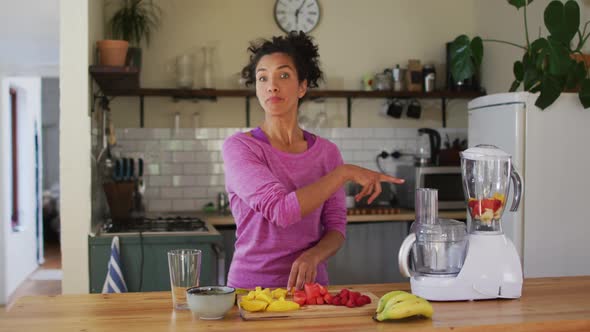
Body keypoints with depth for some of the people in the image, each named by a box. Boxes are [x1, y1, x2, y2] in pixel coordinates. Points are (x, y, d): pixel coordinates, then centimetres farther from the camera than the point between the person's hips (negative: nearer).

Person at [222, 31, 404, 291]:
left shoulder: (326, 152, 5)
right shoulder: (239, 147, -7)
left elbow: (336, 229, 4)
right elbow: (280, 210, -20)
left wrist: (312, 256, -16)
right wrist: (345, 173, -16)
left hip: (309, 284, 2)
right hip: (250, 284, -2)